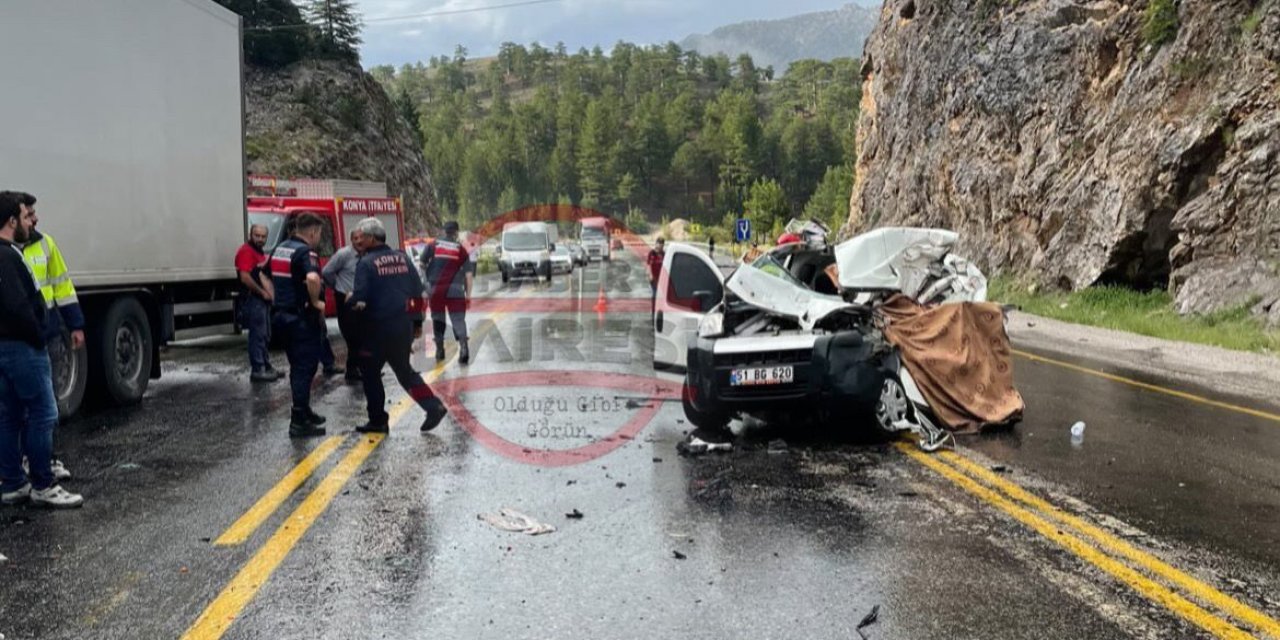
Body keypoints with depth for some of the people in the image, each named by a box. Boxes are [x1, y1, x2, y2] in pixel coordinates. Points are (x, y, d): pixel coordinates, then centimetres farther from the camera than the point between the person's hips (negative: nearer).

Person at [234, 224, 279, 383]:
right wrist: (262, 292, -16)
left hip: (263, 299, 10)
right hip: (253, 299, -10)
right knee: (257, 335, -8)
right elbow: (245, 277, -23)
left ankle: (266, 366, 24)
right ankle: (257, 370, -4)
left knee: (265, 336, 16)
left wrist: (269, 292, 8)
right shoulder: (246, 251, -12)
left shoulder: (260, 252, 19)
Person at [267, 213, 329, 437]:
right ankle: (299, 422, -1)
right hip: (303, 318, -9)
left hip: (282, 315, 9)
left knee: (297, 367, 20)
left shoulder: (279, 249, 11)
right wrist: (316, 301, -21)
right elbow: (312, 278, -36)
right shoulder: (305, 253, -17)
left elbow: (265, 274, 24)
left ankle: (303, 411, 32)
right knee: (305, 368, -3)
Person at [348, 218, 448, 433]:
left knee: (370, 372, 10)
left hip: (378, 329, -6)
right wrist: (417, 322, 15)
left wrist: (350, 301, 5)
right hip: (404, 327, 6)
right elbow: (418, 292, 9)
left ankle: (378, 420, 13)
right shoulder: (402, 258, 7)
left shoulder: (366, 263, -11)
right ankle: (434, 406, 6)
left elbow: (360, 298, -19)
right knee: (404, 370, 18)